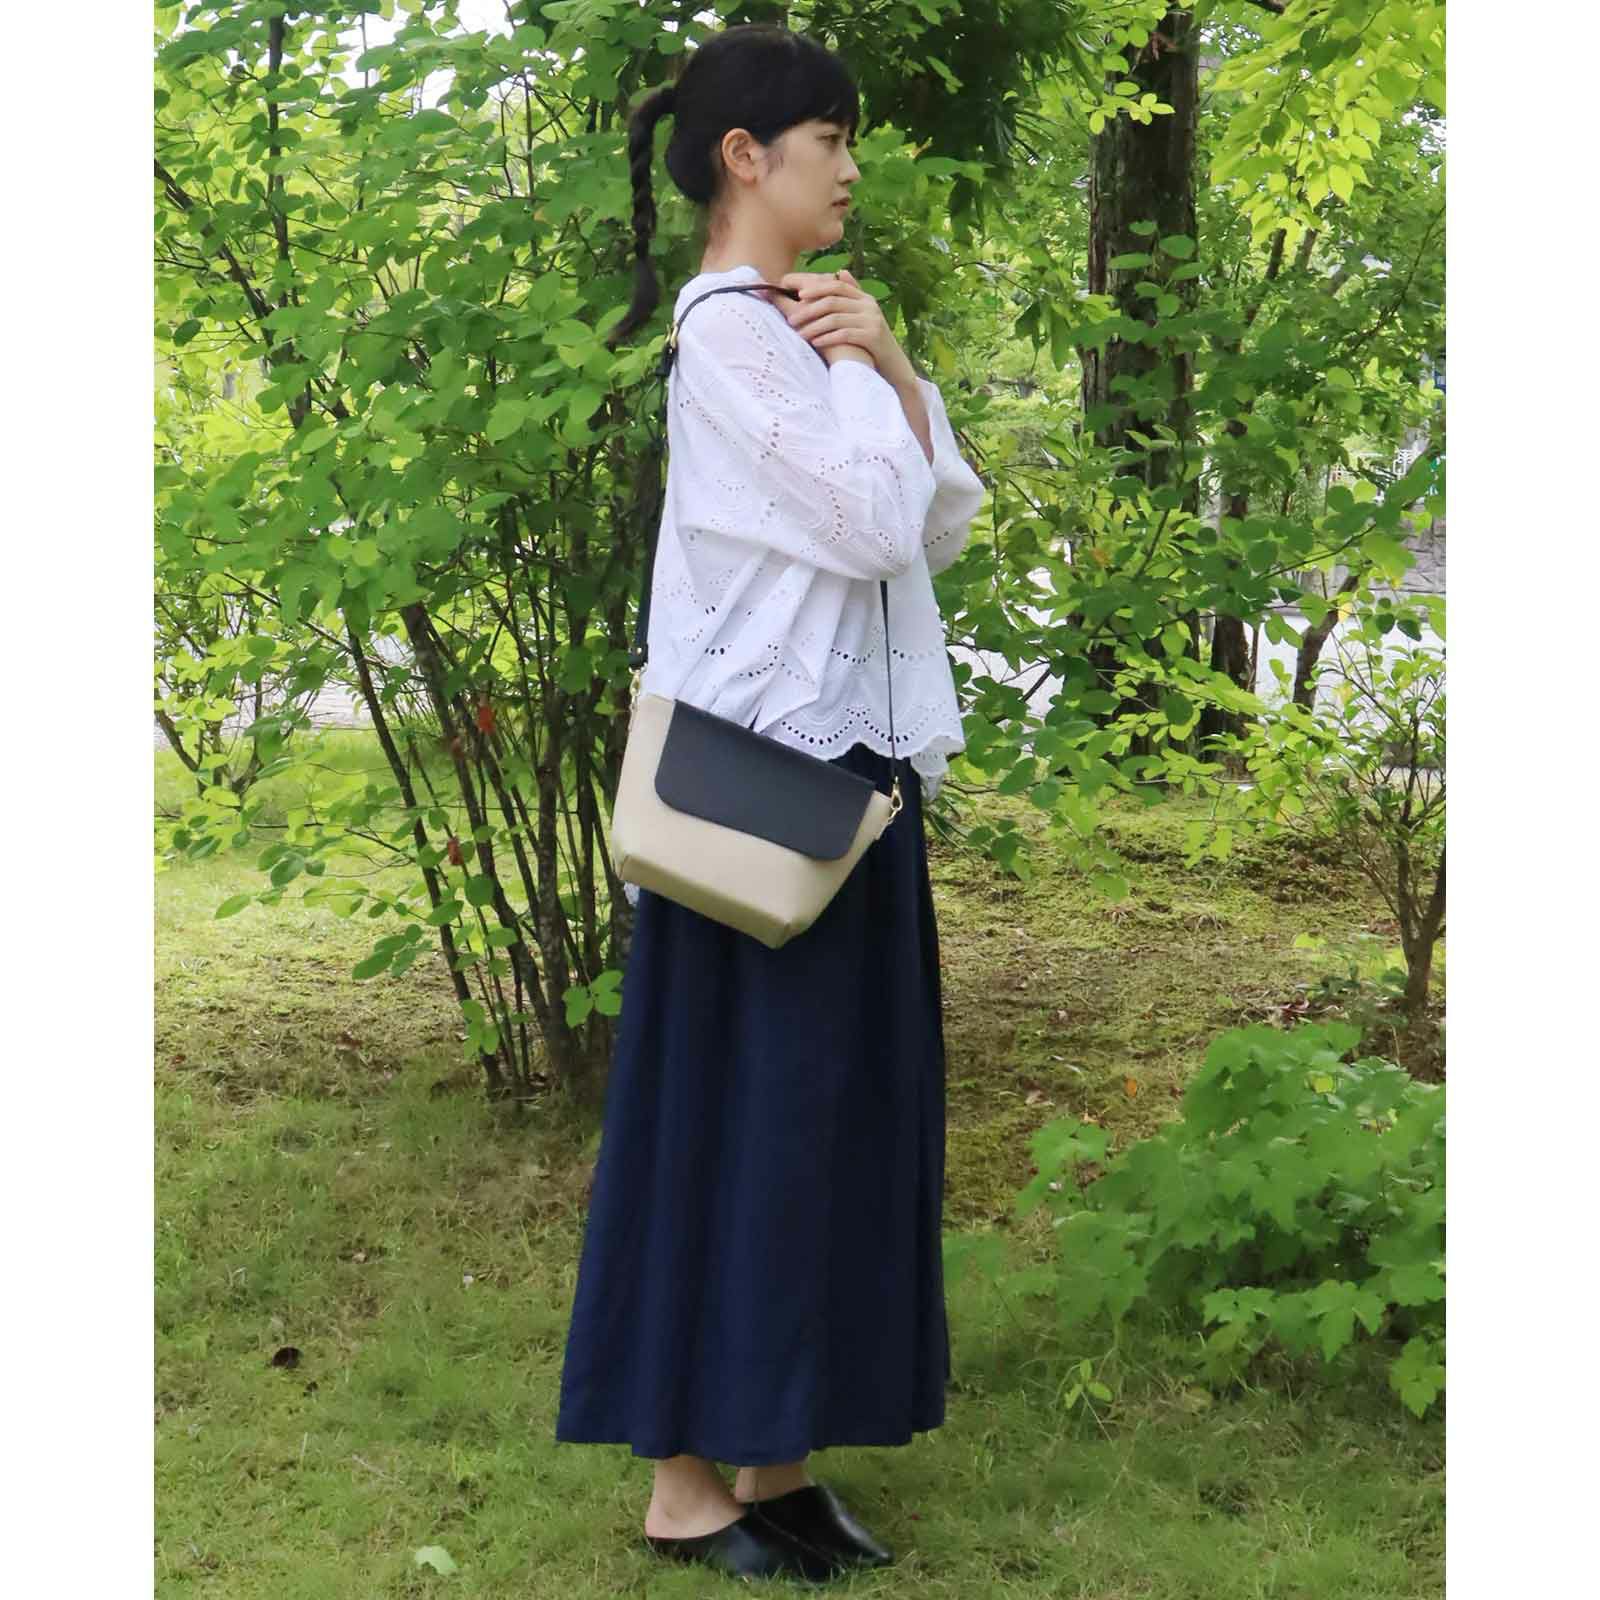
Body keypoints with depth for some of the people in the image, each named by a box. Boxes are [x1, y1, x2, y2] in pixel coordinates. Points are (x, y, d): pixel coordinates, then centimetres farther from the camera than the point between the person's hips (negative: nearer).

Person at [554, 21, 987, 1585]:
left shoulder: (795, 325, 16)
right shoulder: (731, 333, -12)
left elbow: (942, 519, 11)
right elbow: (877, 525, -18)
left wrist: (889, 364, -1)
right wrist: (859, 365, -5)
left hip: (842, 773, 9)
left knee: (832, 1108, 10)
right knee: (737, 1115, -3)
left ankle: (773, 1453, 19)